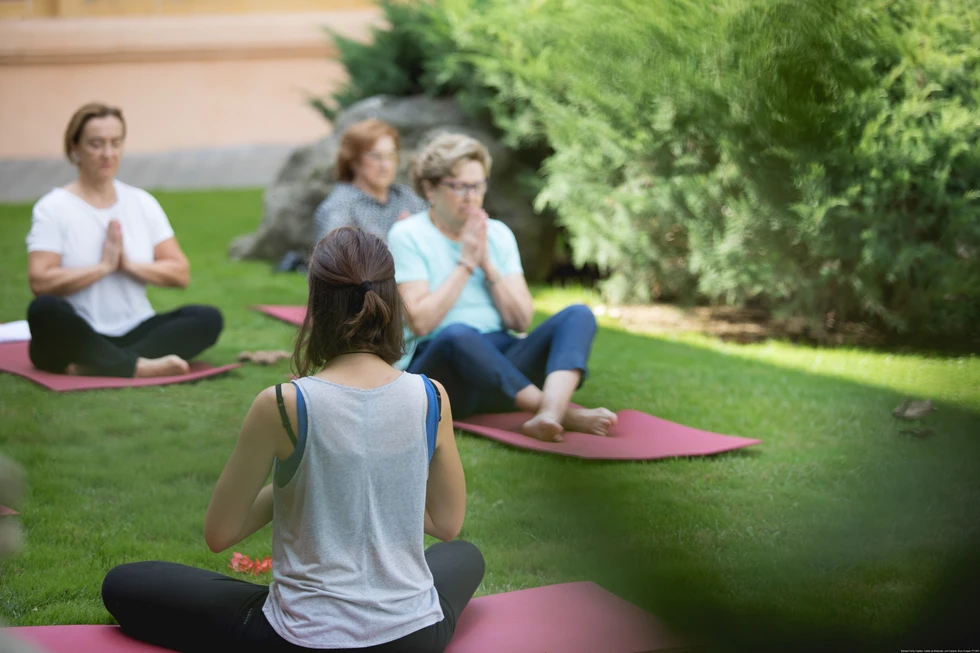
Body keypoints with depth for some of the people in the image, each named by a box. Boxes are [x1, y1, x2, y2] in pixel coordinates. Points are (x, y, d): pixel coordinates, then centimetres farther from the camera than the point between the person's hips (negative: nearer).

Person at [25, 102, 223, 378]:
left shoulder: (143, 203, 11)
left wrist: (128, 264, -10)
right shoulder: (52, 208, -1)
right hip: (77, 338, -4)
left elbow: (180, 274, 4)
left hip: (135, 332, 4)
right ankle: (140, 366, -36)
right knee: (45, 310, -37)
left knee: (207, 318, -22)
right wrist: (104, 266, -13)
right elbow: (39, 282, -15)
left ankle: (98, 364, -33)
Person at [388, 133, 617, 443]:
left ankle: (548, 414, -47)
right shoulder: (408, 235, 0)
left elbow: (521, 320, 6)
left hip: (503, 365, 5)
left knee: (579, 315, -18)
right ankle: (564, 412, -40)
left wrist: (488, 264, -5)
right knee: (457, 334, -39)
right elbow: (420, 322, -13)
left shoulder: (499, 234, 15)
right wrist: (466, 263, -8)